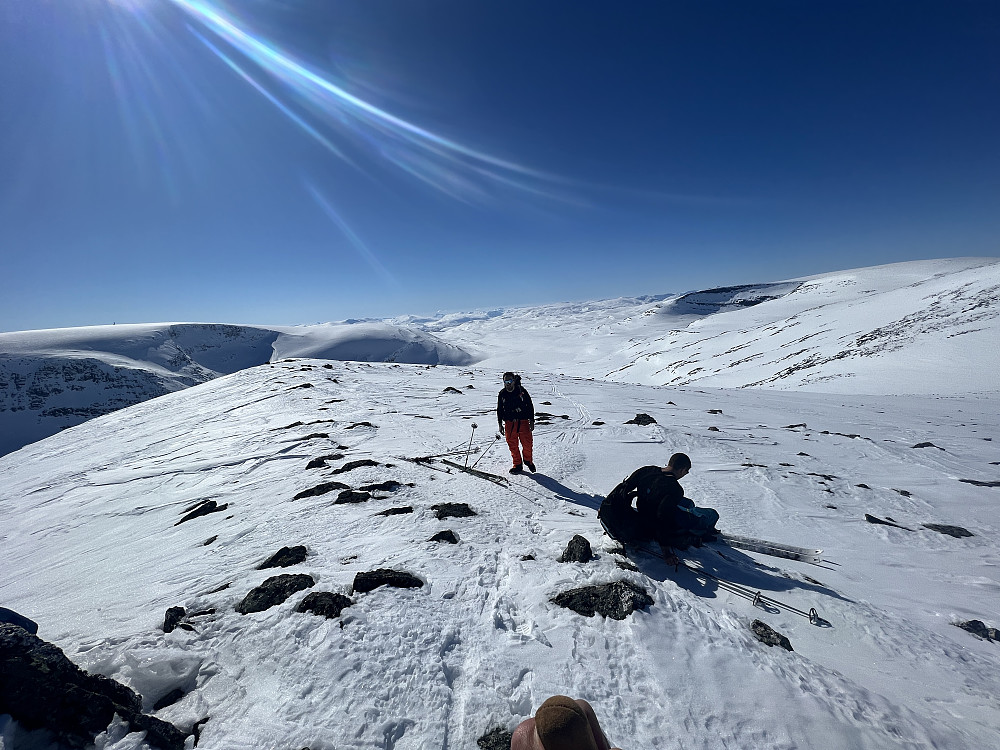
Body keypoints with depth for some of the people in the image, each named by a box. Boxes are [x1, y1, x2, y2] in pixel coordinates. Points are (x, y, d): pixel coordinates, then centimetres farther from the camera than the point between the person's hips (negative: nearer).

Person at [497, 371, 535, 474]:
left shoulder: (521, 391, -3)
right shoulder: (502, 394, 3)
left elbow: (530, 405, 3)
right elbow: (499, 410, 12)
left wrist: (532, 421, -1)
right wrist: (500, 424, 7)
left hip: (523, 421, -2)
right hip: (509, 423, 2)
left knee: (527, 443, -2)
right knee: (512, 445, 3)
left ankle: (528, 460, 26)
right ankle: (517, 464, 21)